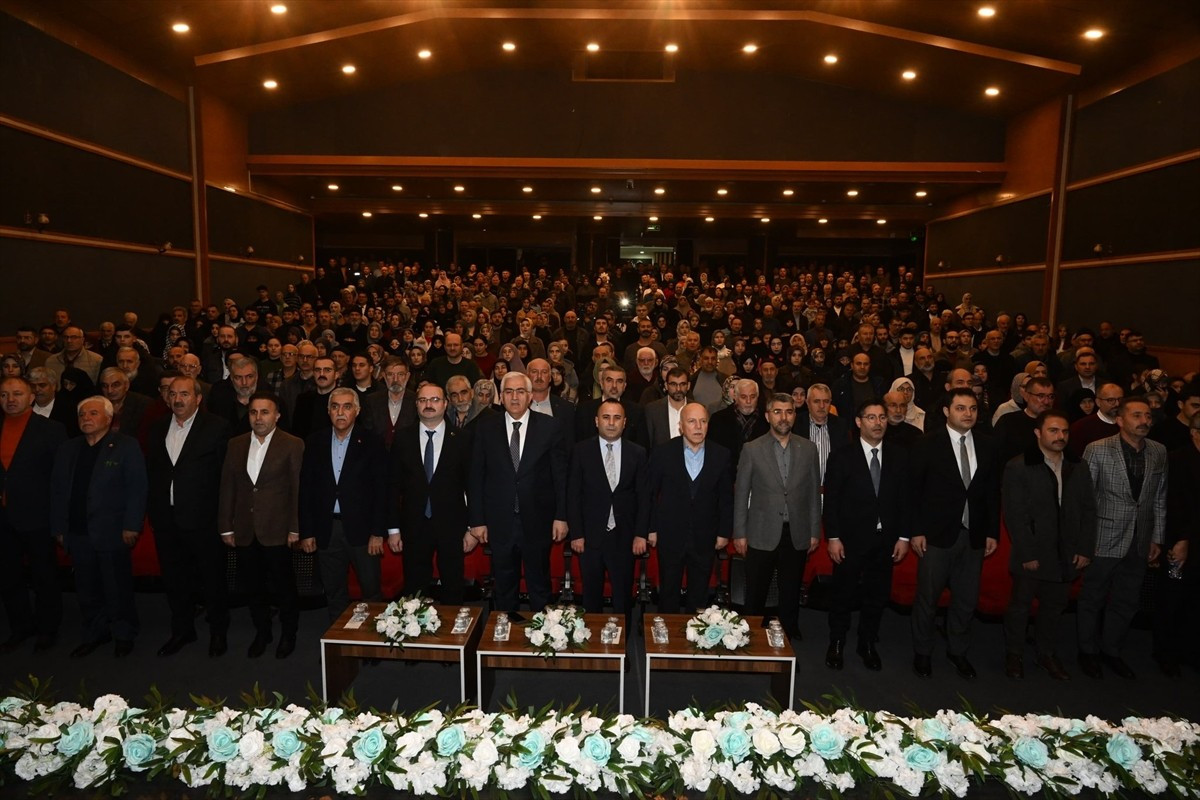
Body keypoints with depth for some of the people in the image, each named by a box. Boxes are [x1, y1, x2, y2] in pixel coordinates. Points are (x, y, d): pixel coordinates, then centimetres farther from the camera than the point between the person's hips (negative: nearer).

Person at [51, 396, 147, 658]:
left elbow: (137, 488, -10)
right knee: (87, 590, 14)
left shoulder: (126, 446, -5)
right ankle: (95, 633, 30)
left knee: (118, 588, 5)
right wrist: (58, 528, 6)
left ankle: (123, 634, 22)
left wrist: (131, 526, -14)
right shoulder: (67, 449, 11)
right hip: (77, 533, 5)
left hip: (111, 533, -5)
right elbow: (57, 490, 11)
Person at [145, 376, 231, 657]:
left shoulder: (216, 427, -7)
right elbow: (152, 470, 11)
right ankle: (182, 630, 33)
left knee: (212, 578, 7)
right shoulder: (157, 429, 9)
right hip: (166, 518, 5)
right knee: (174, 579, 16)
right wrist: (152, 508, 4)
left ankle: (218, 631, 25)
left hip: (202, 518, -5)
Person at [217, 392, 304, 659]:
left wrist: (295, 528, -9)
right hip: (245, 531, 4)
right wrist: (226, 527, 6)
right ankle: (262, 633, 33)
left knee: (284, 586, 7)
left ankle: (288, 634, 27)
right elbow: (227, 487, 8)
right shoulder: (236, 444, 7)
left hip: (277, 531, -4)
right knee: (253, 586, 14)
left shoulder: (292, 445, -6)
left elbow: (297, 489, -7)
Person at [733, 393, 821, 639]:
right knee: (755, 595, 8)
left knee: (791, 594, 13)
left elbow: (814, 492, 7)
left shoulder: (808, 449, 3)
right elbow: (741, 494, -2)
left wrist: (815, 531, 6)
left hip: (797, 535, 2)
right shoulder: (752, 449, -4)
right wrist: (739, 533, -3)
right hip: (762, 535, -2)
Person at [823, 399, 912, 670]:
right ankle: (837, 644, 26)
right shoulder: (842, 457, -5)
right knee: (843, 595, 9)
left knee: (877, 596, 13)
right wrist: (833, 537, -10)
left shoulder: (900, 456, 4)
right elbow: (831, 500, -6)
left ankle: (867, 644, 31)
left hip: (885, 541, 3)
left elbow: (906, 498, 4)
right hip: (851, 539, -3)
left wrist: (904, 537, 0)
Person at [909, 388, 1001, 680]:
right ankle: (922, 652, 25)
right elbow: (915, 490, -7)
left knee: (967, 598, 13)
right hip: (937, 534, -4)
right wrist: (916, 531, -10)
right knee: (927, 597, 7)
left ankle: (957, 650, 33)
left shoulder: (987, 445, 4)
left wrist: (992, 532, 5)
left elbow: (993, 492, 8)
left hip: (974, 535, 4)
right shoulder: (929, 444, -7)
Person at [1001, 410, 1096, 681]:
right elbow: (1014, 515, -11)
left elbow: (1088, 511, 9)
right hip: (1031, 555, -4)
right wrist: (1027, 554, -14)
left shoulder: (1078, 469, 7)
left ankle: (1047, 653, 32)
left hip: (1066, 556, 4)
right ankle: (1014, 654, 23)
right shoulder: (1018, 467, -9)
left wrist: (1085, 549, 2)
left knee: (1055, 607, 14)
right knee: (1020, 606, 8)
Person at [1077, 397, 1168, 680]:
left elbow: (1160, 498, 8)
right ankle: (1088, 651, 28)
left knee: (1126, 602, 16)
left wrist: (1157, 538, 9)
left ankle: (1111, 650, 34)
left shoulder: (1159, 452, 2)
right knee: (1092, 599, 10)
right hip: (1104, 539, -4)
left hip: (1139, 543, 4)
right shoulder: (1097, 450, -11)